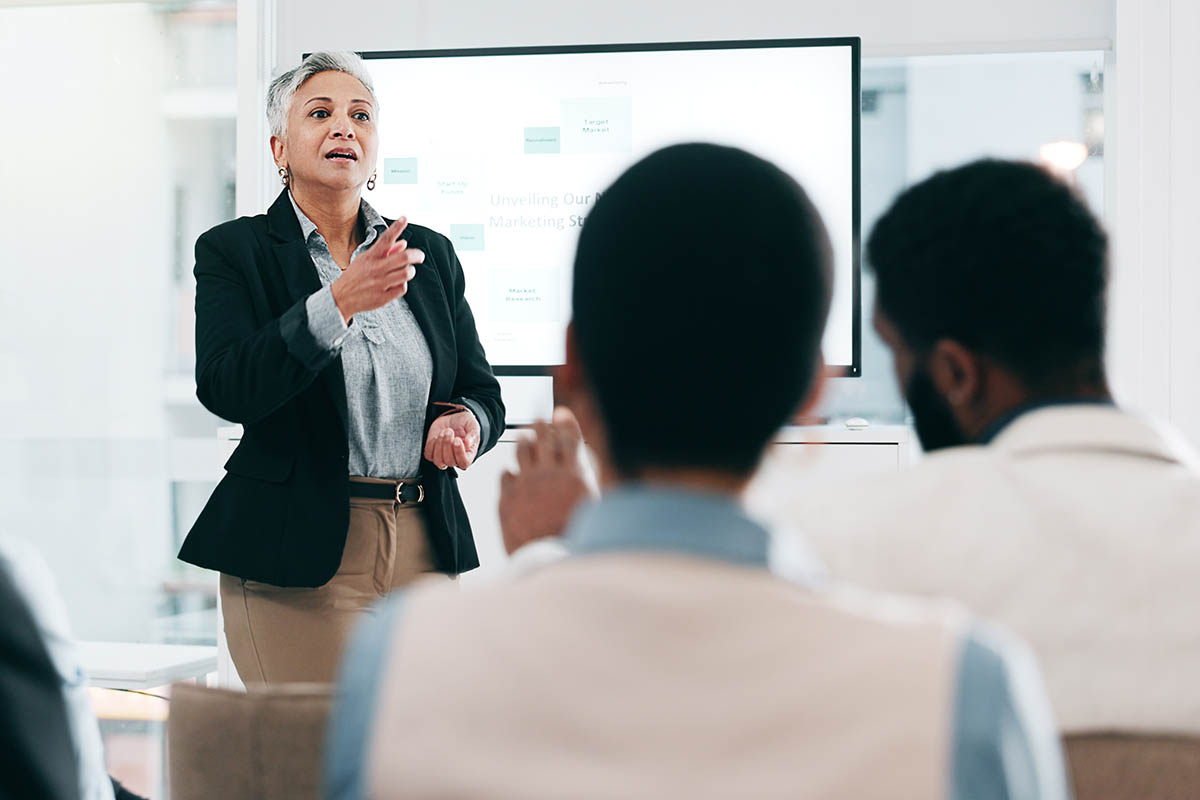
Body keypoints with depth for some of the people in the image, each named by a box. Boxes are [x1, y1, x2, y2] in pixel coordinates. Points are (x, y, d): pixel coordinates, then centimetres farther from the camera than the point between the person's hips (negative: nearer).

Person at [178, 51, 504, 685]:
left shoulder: (430, 254, 13)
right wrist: (340, 302, -25)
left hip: (425, 551, 4)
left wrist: (467, 422, -9)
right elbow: (225, 388, -15)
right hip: (296, 562, -4)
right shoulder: (232, 252, 1)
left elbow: (482, 389, 15)